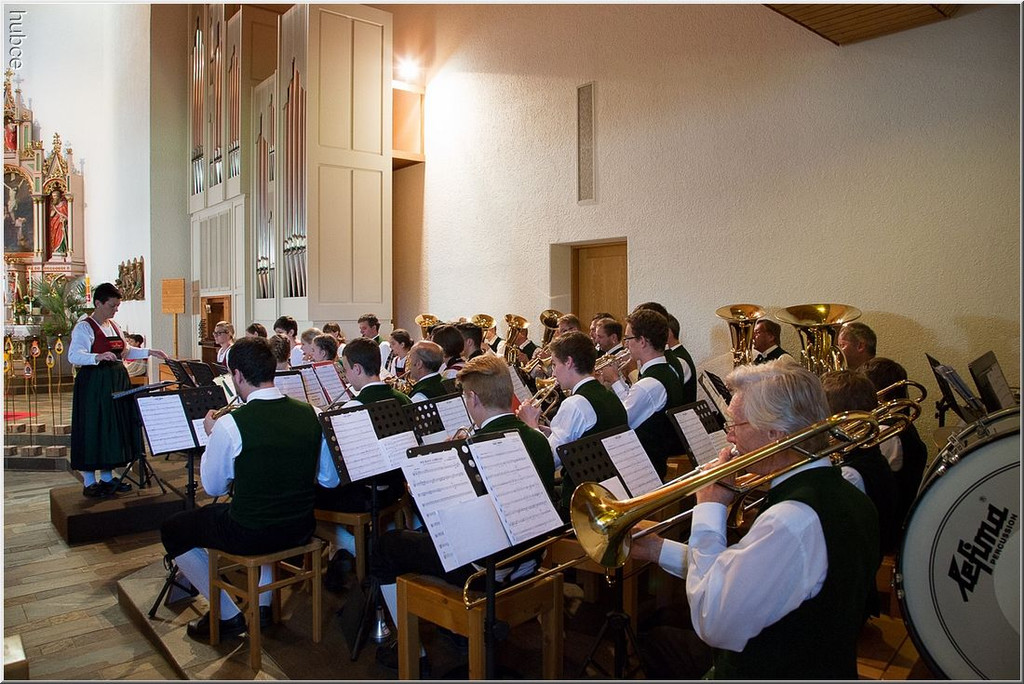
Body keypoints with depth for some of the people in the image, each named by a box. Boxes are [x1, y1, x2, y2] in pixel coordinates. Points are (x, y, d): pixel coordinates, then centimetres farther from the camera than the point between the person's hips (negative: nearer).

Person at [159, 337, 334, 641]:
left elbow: (213, 488, -3)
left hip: (248, 535, -5)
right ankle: (264, 605, 38)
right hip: (301, 529, 5)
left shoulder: (229, 425, -20)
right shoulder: (308, 413, -7)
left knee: (171, 530, 20)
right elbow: (329, 479, 2)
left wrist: (212, 435, 7)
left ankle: (228, 615, 21)